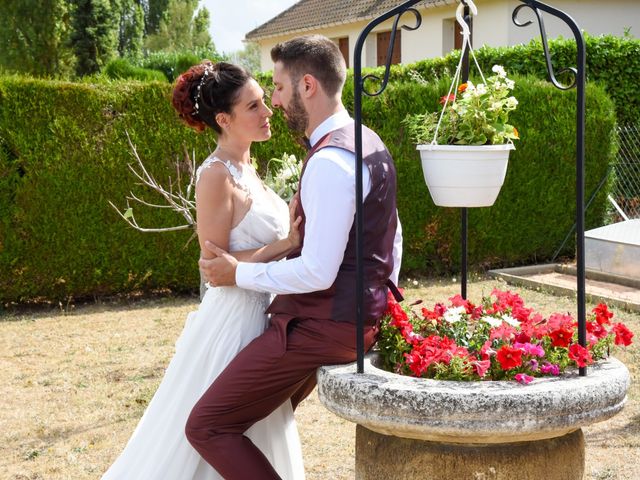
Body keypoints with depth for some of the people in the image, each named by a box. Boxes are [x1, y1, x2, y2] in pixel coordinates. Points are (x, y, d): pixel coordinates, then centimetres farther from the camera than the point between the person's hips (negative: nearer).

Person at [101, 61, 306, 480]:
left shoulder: (245, 168, 10)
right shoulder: (216, 175, -17)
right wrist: (284, 245, -21)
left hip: (261, 315, 9)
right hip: (234, 320, -9)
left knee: (255, 437, 18)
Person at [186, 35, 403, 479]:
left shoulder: (329, 161, -22)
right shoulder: (370, 143, 11)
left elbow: (317, 272, -25)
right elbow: (392, 239, 20)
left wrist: (238, 273, -13)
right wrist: (379, 300, 29)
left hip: (322, 326, -11)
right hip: (361, 318, 11)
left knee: (207, 427, -7)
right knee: (265, 413, 28)